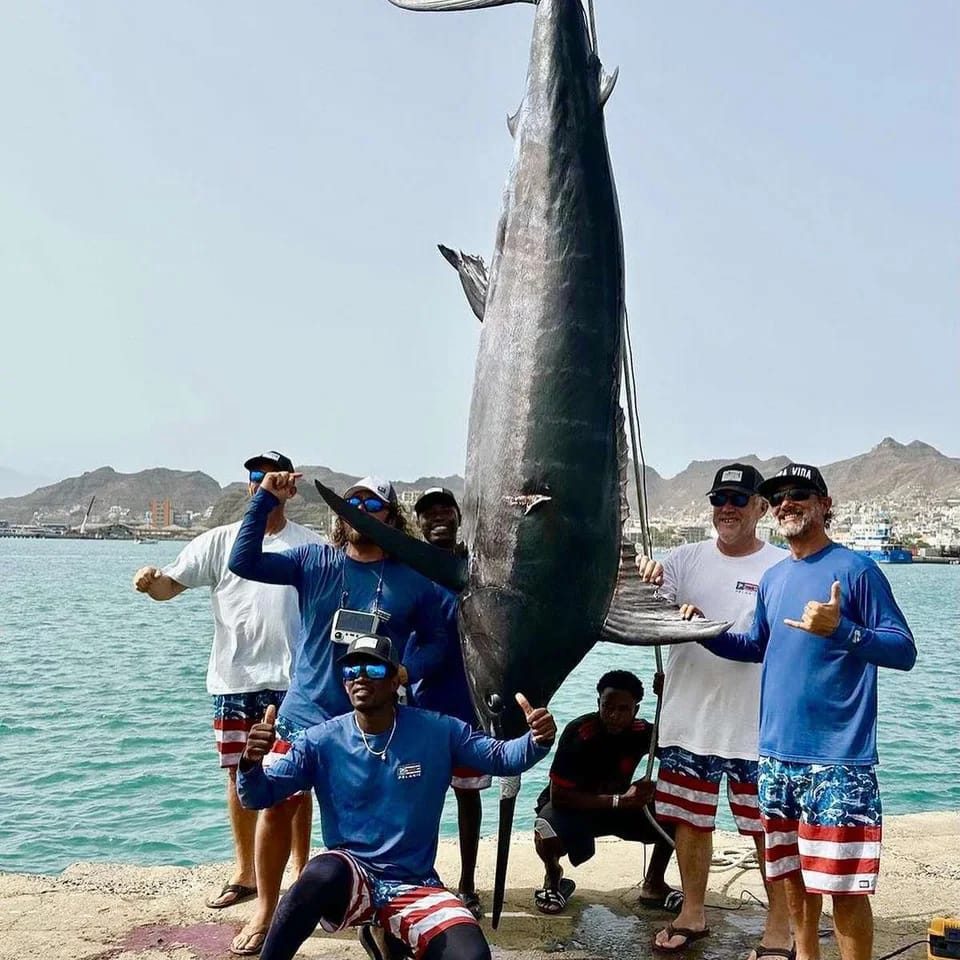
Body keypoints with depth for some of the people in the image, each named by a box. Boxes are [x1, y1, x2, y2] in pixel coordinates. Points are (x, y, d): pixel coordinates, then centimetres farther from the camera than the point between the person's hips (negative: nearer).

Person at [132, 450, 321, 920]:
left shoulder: (309, 544, 2)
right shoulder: (219, 541, 2)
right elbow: (170, 585, -4)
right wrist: (149, 582, -26)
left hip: (292, 680, -1)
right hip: (235, 680, 1)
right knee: (239, 776, 12)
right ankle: (244, 873, 27)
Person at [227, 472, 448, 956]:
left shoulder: (412, 581, -2)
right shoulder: (313, 561, -1)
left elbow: (437, 641, 5)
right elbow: (243, 562, -10)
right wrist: (266, 499, -19)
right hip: (305, 715, 1)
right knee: (277, 806, 3)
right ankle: (265, 911, 23)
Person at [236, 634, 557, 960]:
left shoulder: (438, 732, -4)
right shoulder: (321, 741, -4)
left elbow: (500, 757, -1)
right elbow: (259, 797, -4)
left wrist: (537, 741, -22)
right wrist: (251, 763, -27)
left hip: (414, 887, 2)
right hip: (347, 882, -2)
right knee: (324, 872, -38)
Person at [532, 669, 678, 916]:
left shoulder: (641, 732, -15)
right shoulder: (578, 733, -29)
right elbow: (558, 796, -30)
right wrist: (621, 800, -36)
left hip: (619, 805, 5)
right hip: (571, 806, -4)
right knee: (547, 828, -38)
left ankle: (653, 885, 7)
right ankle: (553, 880, -1)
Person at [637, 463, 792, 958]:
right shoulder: (685, 560, 4)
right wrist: (641, 580, -24)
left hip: (757, 726, -3)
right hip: (688, 719, 4)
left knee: (769, 829, 7)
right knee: (690, 819, 15)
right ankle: (692, 914, 33)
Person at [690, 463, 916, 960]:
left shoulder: (856, 569, -8)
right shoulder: (773, 577, 12)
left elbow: (904, 651, -12)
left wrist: (840, 630, -28)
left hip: (838, 758, -7)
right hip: (777, 753, 7)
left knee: (842, 883, -3)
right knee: (791, 871, 16)